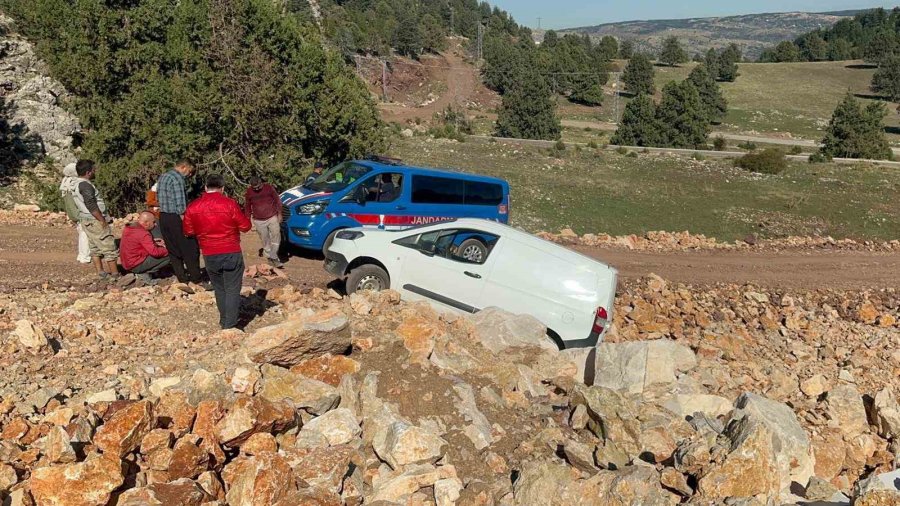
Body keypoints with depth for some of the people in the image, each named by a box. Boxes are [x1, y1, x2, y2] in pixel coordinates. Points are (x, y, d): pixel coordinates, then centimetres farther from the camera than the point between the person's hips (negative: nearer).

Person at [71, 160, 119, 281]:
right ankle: (115, 275, -3)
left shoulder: (76, 184, 13)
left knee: (95, 248, 13)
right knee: (109, 248, -5)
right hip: (95, 221, -10)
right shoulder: (85, 185, -18)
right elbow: (91, 206, -24)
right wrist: (103, 221, -19)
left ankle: (101, 273, 17)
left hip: (85, 220, 10)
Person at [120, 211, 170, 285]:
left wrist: (154, 242, 9)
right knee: (168, 256, -12)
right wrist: (167, 250, -10)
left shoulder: (128, 228, 6)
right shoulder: (143, 234, -23)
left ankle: (141, 272, 9)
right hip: (136, 266, -9)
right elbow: (155, 252, -28)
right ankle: (145, 273, -7)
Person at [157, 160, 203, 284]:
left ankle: (182, 277, 16)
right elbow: (180, 203, -18)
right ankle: (196, 278, 3)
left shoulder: (162, 177, 15)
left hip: (163, 217, 9)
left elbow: (158, 197, 18)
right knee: (190, 249, -1)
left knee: (173, 250, 12)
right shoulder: (177, 178, -14)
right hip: (175, 217, -9)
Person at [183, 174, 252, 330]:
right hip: (231, 253, -3)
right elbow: (245, 226, -6)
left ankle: (224, 322, 28)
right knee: (232, 290, 3)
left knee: (219, 290, 19)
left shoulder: (193, 207, -1)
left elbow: (188, 231, 8)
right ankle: (230, 326, -1)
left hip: (209, 256, 4)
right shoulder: (229, 204, -11)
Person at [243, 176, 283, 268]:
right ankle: (270, 258, 14)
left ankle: (273, 257, -7)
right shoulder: (249, 192, 0)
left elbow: (277, 200, 5)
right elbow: (247, 207, 12)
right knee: (265, 241, 5)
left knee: (276, 236, -12)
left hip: (272, 217, -1)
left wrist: (279, 214, 3)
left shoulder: (268, 187, -4)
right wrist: (249, 219, 10)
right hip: (259, 221, 1)